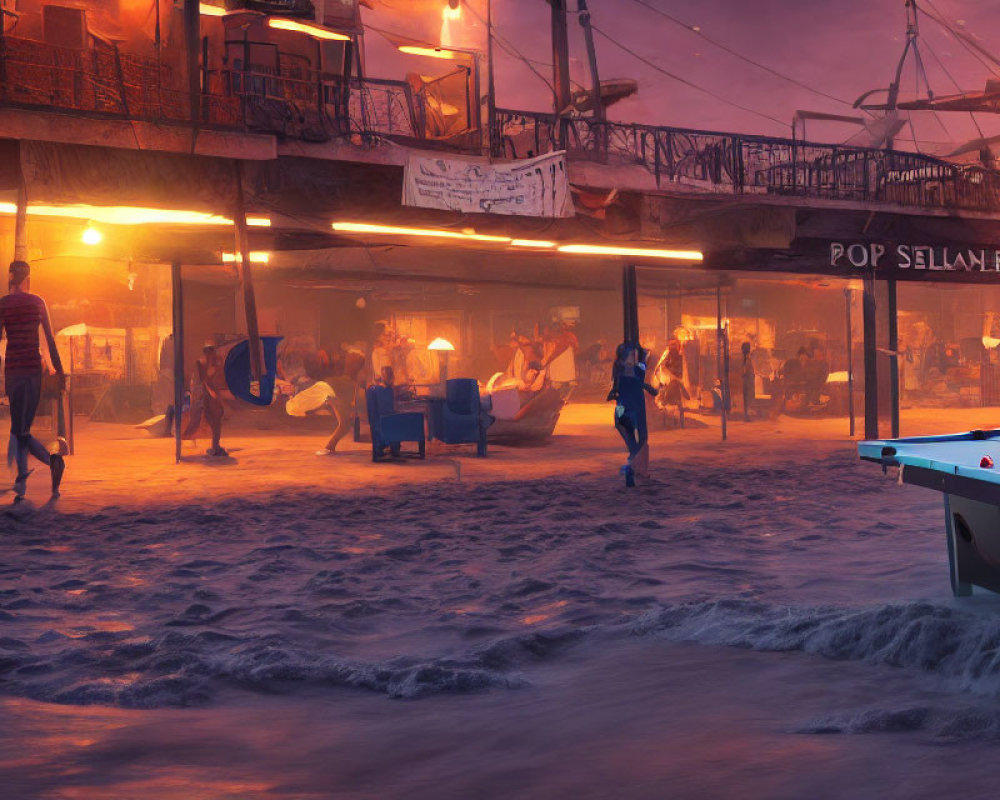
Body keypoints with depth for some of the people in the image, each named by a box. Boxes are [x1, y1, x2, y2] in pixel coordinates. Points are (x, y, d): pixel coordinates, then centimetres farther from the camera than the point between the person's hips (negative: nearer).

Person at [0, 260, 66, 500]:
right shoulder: (38, 302, 4)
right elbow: (50, 339, 5)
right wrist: (59, 371, 10)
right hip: (34, 367, 3)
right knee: (22, 429, 10)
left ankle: (52, 460, -24)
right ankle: (21, 485, 4)